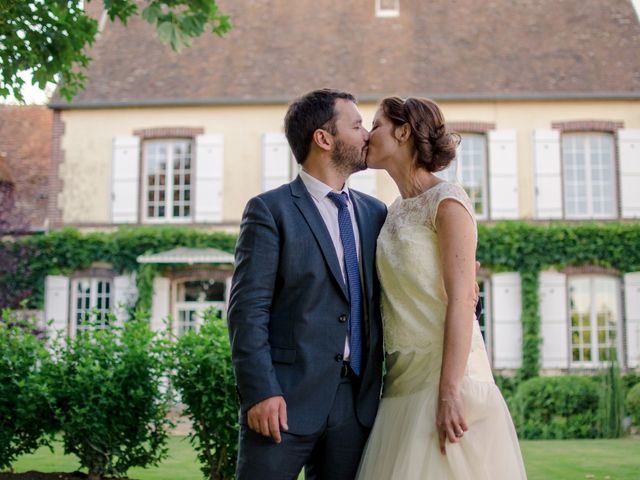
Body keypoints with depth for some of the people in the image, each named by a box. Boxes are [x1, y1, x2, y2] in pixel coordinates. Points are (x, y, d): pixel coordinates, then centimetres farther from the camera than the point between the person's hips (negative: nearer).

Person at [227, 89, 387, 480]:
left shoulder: (375, 212, 14)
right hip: (287, 398, -5)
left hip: (357, 400, 5)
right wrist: (259, 391, -16)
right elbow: (248, 310, -9)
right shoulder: (270, 210, -3)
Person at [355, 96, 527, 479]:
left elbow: (463, 298, -16)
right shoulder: (395, 211, 14)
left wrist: (449, 391, -22)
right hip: (404, 375, 7)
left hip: (445, 369, -7)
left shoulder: (446, 201, -8)